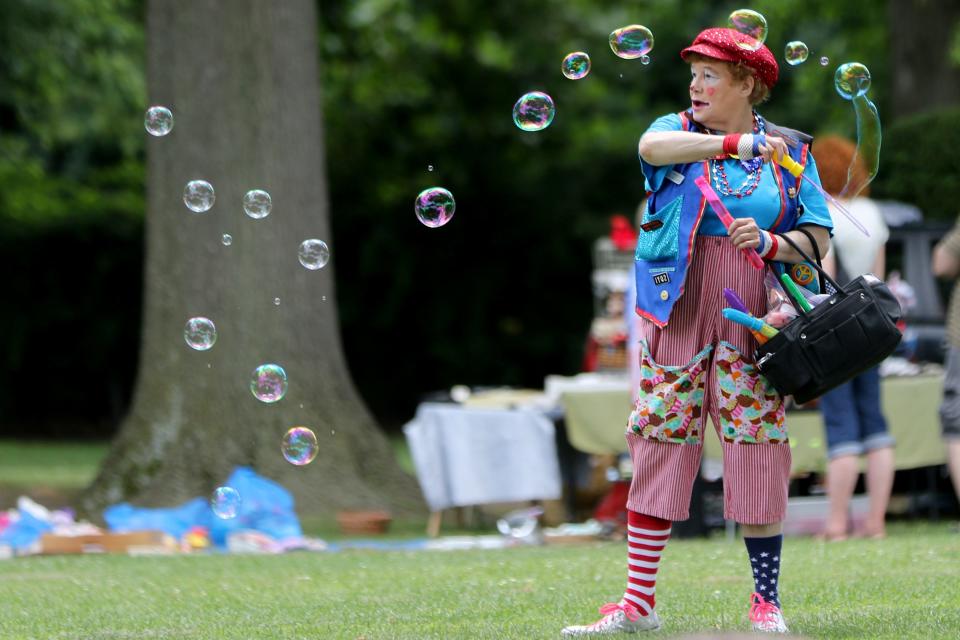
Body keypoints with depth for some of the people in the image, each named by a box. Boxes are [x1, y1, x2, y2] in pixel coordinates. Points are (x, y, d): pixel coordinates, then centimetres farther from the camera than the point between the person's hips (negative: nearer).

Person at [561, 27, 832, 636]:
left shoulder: (791, 150, 7)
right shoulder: (679, 131, 6)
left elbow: (819, 237, 4)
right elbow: (652, 145, -19)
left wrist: (770, 243, -15)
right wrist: (739, 143, -29)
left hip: (752, 320, 0)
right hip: (677, 313, 1)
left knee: (757, 453, -1)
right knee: (660, 446, 0)